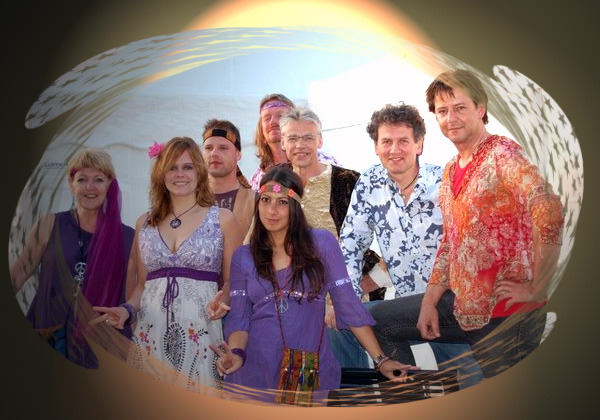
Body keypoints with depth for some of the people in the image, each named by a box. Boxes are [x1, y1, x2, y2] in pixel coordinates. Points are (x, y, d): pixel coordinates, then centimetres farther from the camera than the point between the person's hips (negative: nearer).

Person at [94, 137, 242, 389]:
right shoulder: (145, 223, 13)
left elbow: (233, 281, 4)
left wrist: (221, 300, -15)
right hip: (150, 332, 3)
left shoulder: (223, 219, 4)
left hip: (200, 330, -2)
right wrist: (128, 310, -1)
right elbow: (142, 284, 17)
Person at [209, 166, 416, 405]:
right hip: (255, 369, 2)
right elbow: (239, 317, 1)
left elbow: (348, 305, -4)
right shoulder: (243, 257, 2)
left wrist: (381, 359, -7)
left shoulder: (322, 243, -4)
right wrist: (236, 353, -19)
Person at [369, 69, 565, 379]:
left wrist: (536, 289, -23)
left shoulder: (502, 154, -16)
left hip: (507, 313, -8)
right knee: (375, 321, 13)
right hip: (462, 304, 9)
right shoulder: (450, 171, 11)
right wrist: (430, 301, 8)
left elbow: (550, 214, -31)